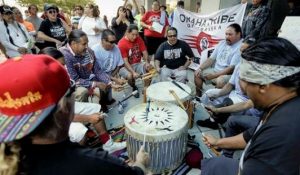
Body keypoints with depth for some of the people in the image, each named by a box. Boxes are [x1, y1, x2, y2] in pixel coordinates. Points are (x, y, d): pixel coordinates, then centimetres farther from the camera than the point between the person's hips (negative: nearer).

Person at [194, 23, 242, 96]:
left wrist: (214, 75, -23)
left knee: (220, 81, -37)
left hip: (229, 74, -8)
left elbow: (232, 68, -21)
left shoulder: (240, 47, -14)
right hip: (215, 70, 8)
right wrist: (200, 68, -2)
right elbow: (211, 59, 12)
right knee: (197, 74, 1)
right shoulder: (222, 43, 11)